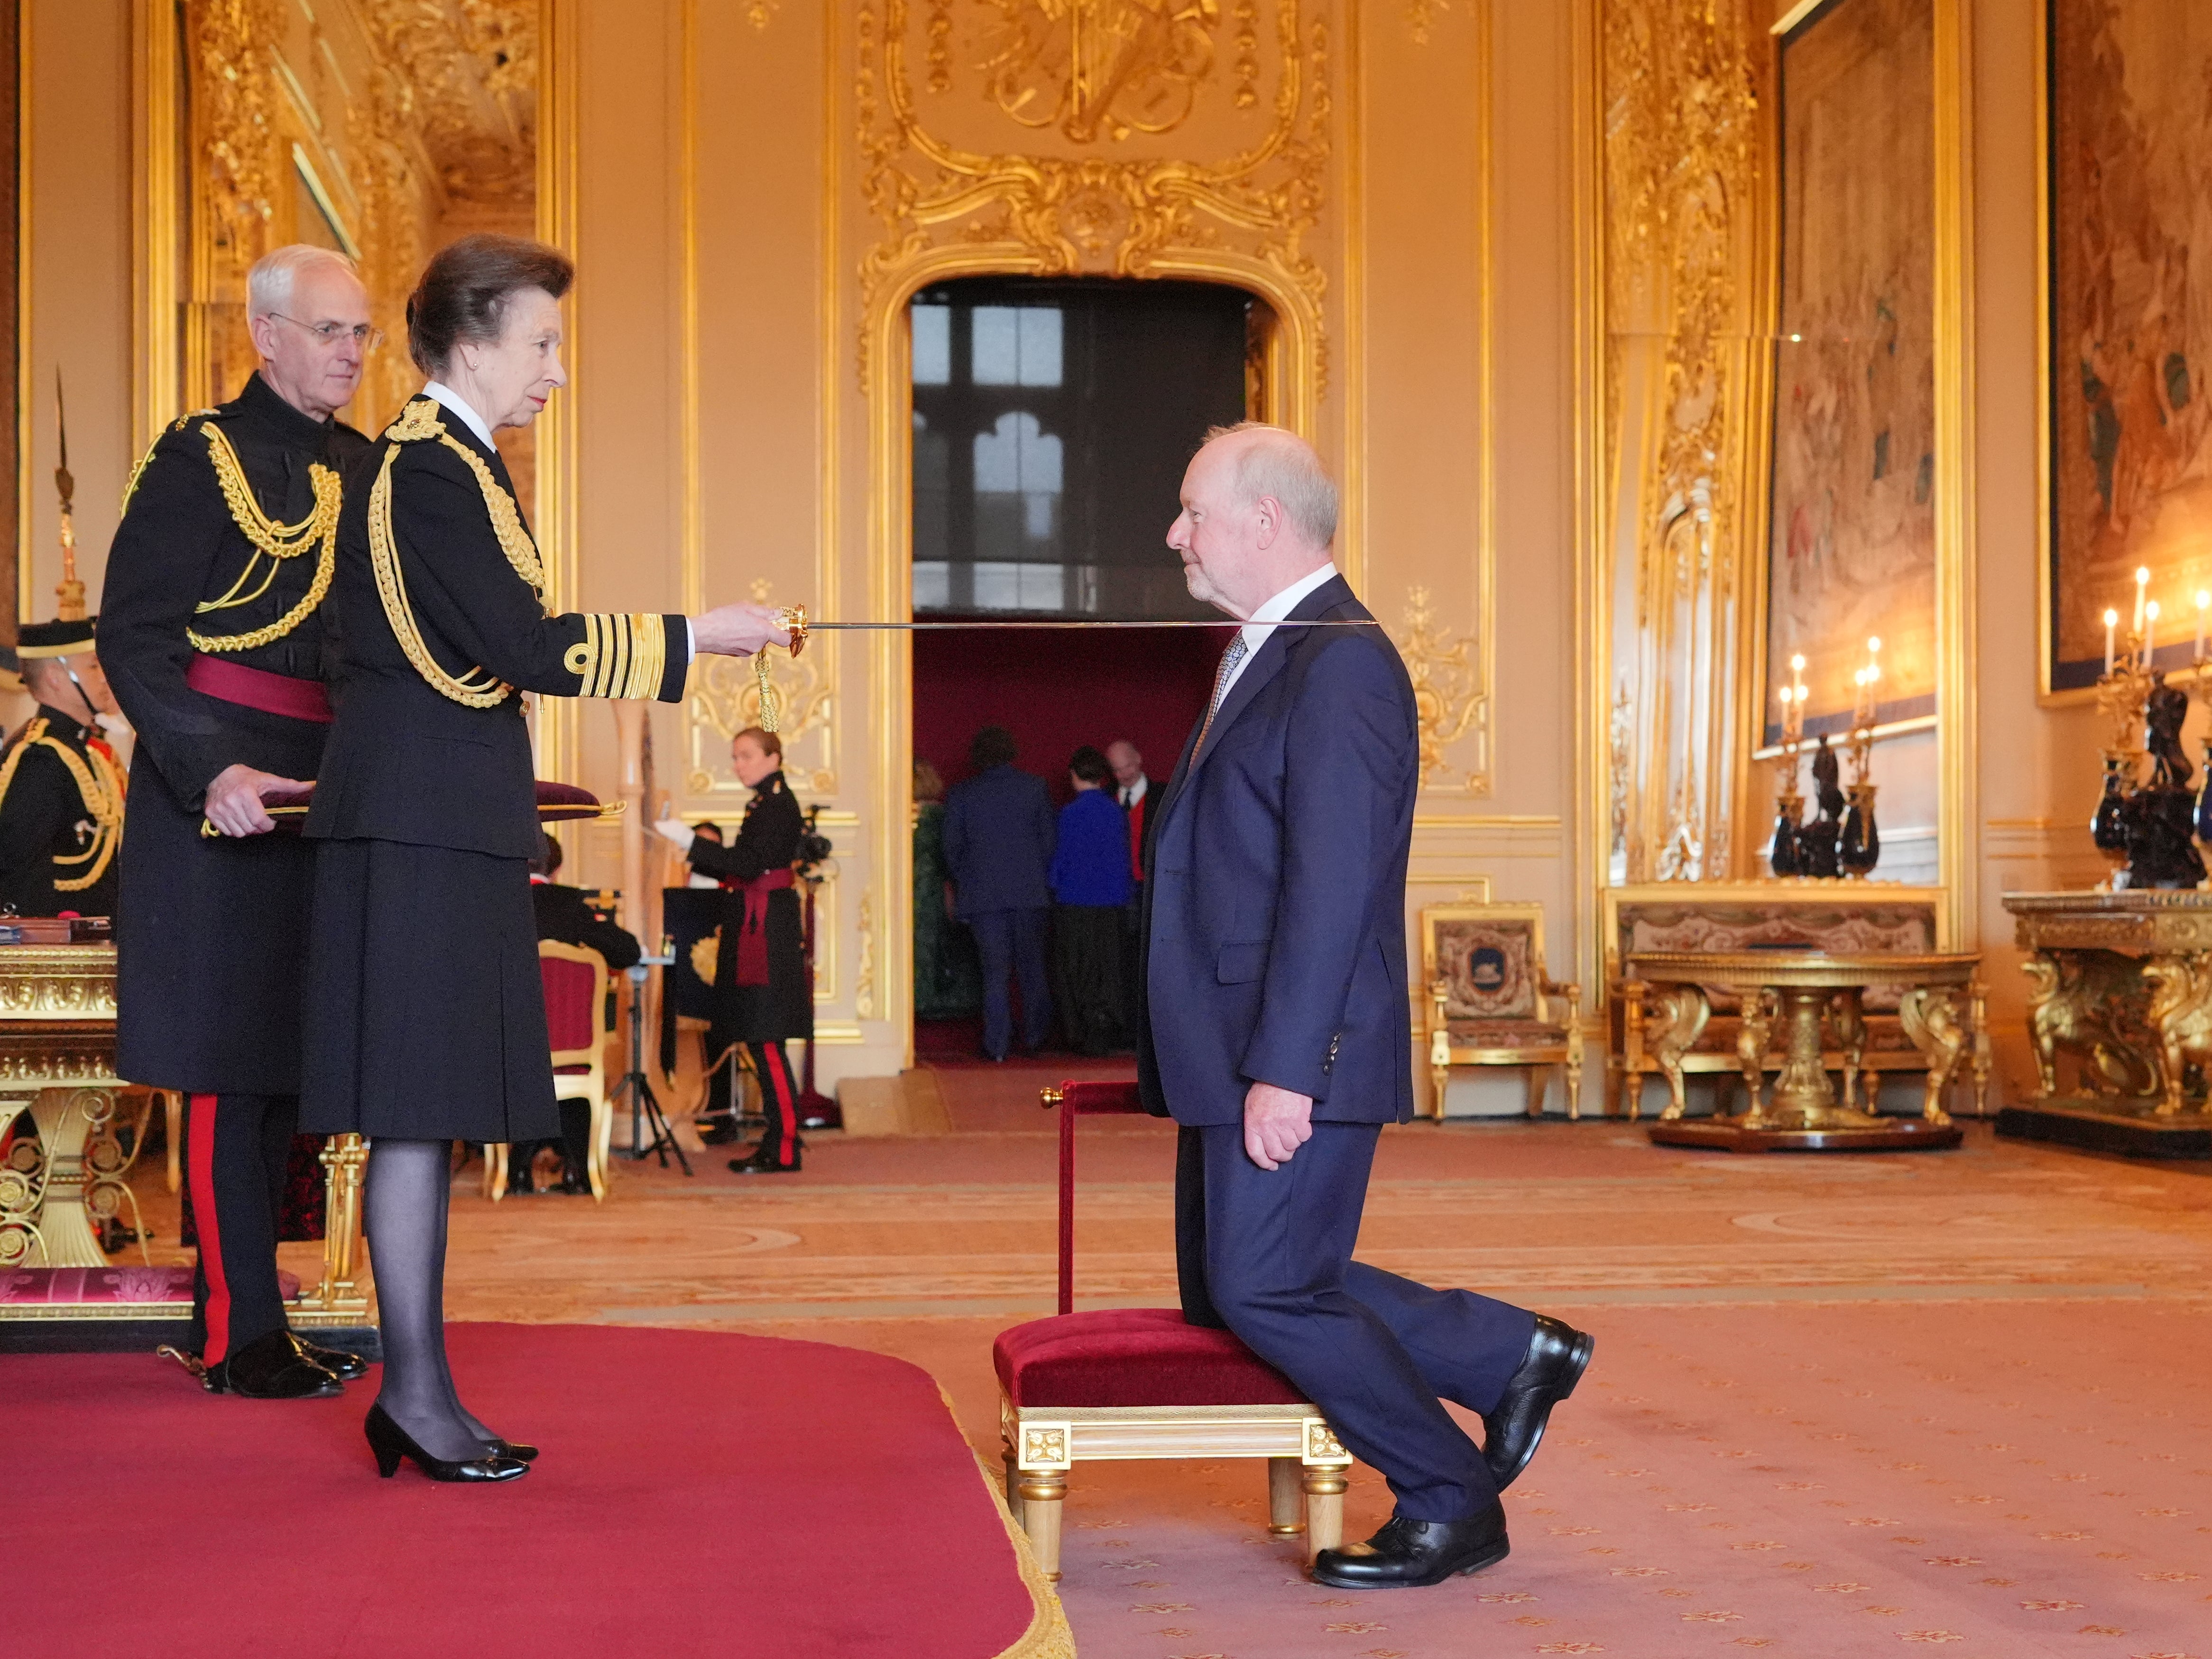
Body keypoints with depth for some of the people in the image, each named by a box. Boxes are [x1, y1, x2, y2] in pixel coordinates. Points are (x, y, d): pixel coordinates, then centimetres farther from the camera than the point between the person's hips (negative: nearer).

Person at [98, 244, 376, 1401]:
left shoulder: (365, 469, 14)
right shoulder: (201, 459, -6)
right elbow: (133, 637, -11)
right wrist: (214, 774, -22)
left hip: (328, 787, 7)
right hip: (227, 790, -7)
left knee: (282, 1058, 11)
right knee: (230, 1064, -3)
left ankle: (241, 1316, 21)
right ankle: (241, 1336, 3)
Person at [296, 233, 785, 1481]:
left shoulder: (452, 461, 19)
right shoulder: (429, 466, -13)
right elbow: (528, 647, -19)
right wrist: (695, 636, -13)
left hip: (448, 824, 10)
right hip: (425, 827, -10)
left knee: (433, 1115, 10)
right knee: (418, 1111, -6)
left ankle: (421, 1390, 16)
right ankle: (417, 1392, -1)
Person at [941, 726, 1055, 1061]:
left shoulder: (961, 795, 0)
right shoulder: (1034, 787, 1)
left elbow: (952, 849, 3)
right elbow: (1049, 840, 2)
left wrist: (964, 885, 17)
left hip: (983, 895, 0)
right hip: (1029, 893, 0)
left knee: (994, 973, 2)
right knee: (1031, 969, 13)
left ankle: (997, 1045, -2)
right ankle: (1035, 1035, 19)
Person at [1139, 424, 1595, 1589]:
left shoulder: (1340, 663, -15)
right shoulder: (1265, 656, 17)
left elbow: (1331, 886, -21)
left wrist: (1284, 1069, -24)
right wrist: (1236, 1060, 18)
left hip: (1296, 1055, -10)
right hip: (1236, 1054, 10)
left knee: (1265, 1293, -5)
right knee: (1226, 1291, 13)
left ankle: (1450, 1506, 12)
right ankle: (1513, 1354, 22)